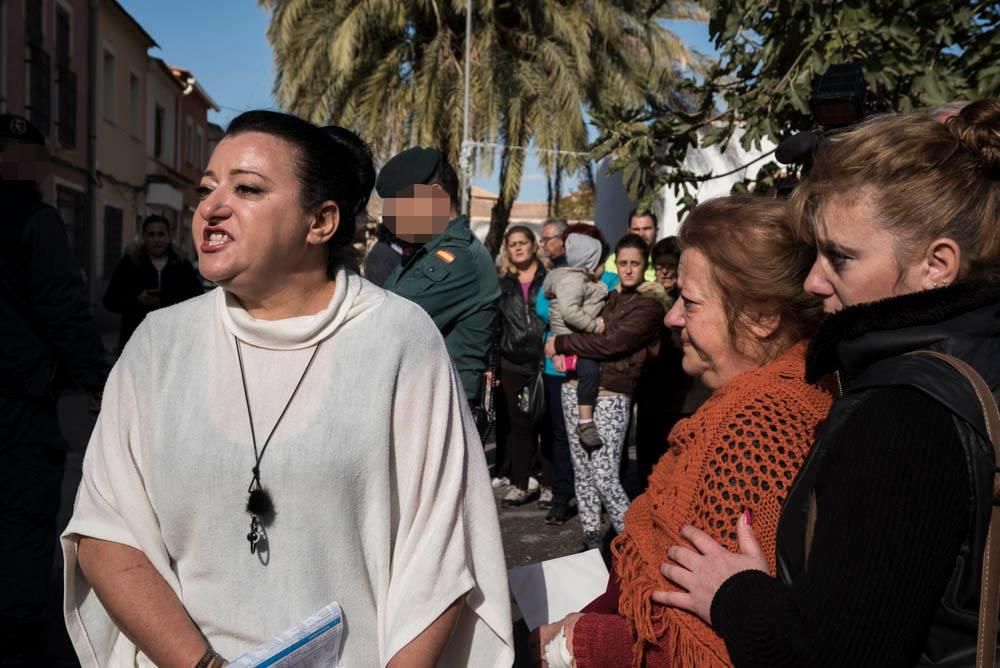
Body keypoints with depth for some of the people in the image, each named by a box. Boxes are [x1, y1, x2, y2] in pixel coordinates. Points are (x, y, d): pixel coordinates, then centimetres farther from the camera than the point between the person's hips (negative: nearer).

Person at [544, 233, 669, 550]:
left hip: (610, 395, -7)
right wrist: (563, 351, 4)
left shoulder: (649, 305, -5)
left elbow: (609, 343, -14)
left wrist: (561, 343, -6)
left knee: (604, 476, -10)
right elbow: (578, 322, 26)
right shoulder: (607, 296, 16)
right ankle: (591, 535, 19)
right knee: (582, 468, 9)